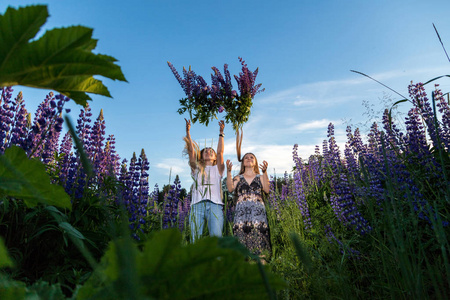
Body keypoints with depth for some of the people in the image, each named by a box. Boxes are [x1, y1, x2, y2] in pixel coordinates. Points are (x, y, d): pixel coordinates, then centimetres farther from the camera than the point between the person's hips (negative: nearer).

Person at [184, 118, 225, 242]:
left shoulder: (217, 169, 23)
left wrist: (221, 133, 4)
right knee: (195, 238, -10)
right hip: (197, 204, 1)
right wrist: (188, 131, 5)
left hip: (215, 204, -1)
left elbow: (220, 152, 10)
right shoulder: (197, 169, 24)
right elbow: (190, 150, 13)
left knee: (216, 236, -15)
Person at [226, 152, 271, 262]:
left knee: (258, 236, -11)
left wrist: (265, 172, -8)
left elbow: (267, 190, 0)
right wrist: (229, 171, -5)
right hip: (241, 211, 0)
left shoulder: (260, 177, 19)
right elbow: (230, 188, 1)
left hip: (258, 211, 0)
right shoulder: (238, 178, 20)